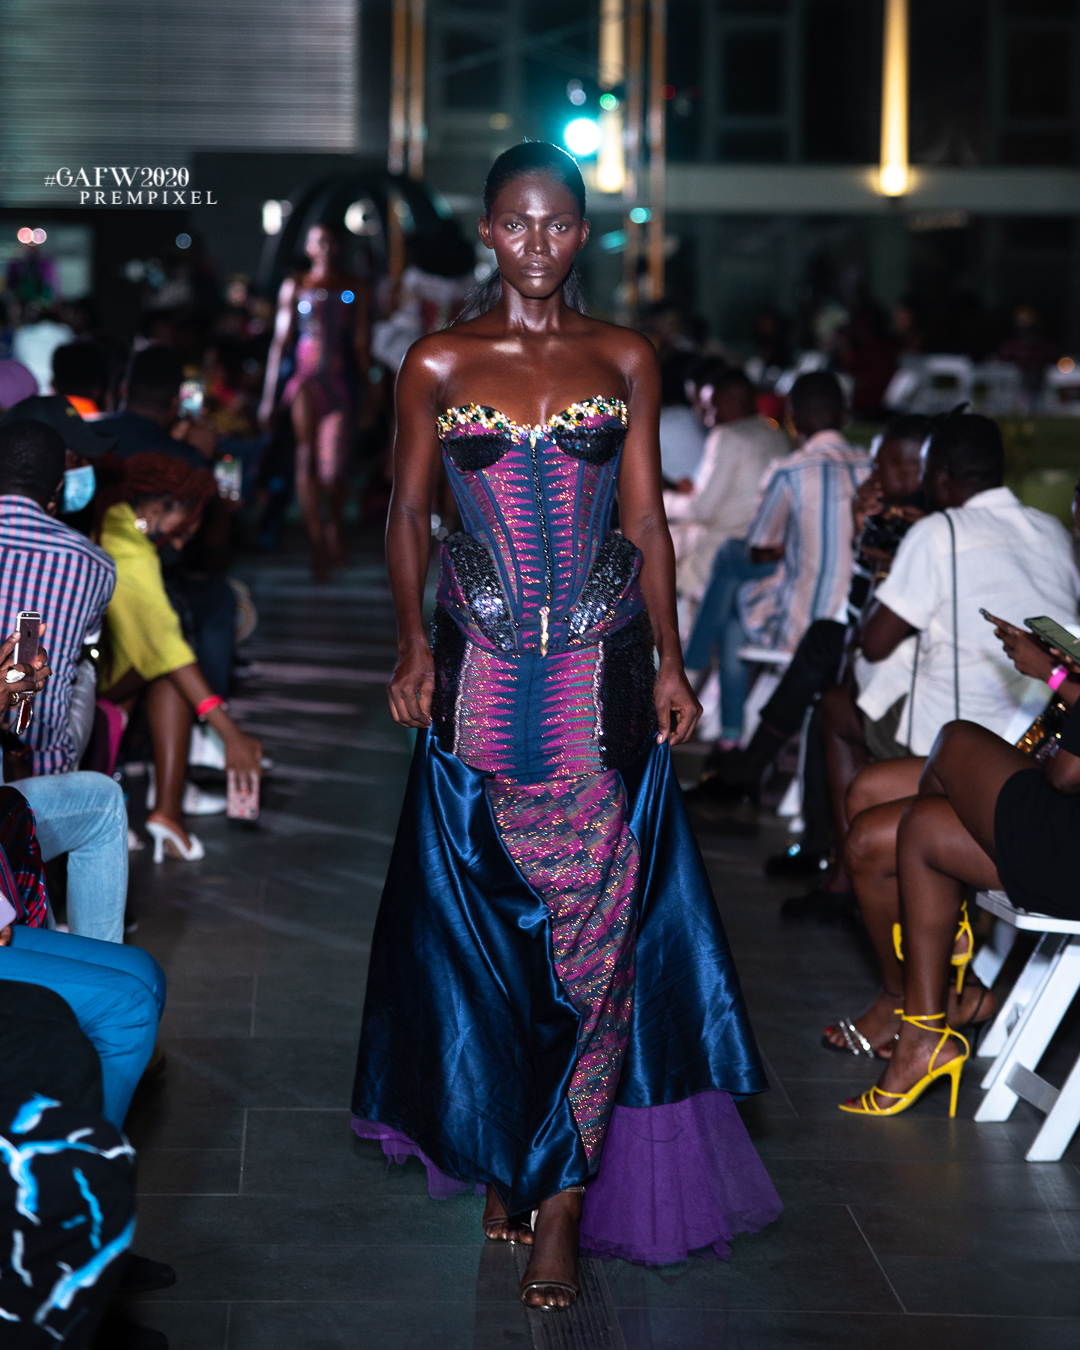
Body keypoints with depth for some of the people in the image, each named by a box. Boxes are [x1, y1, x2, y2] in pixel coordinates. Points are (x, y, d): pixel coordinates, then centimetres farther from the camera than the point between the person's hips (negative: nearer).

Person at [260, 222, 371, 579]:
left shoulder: (355, 288, 11)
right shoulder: (294, 286, 10)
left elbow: (361, 342, 10)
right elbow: (280, 341, 9)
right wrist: (269, 394, 6)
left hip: (342, 380, 0)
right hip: (307, 377, 0)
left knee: (334, 469, -4)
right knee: (307, 456, -18)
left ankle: (334, 528, 26)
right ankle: (318, 544, -19)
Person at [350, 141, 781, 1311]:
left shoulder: (625, 361, 5)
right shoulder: (439, 364, 2)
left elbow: (647, 520, 7)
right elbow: (407, 512, 8)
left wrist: (669, 663, 1)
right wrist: (413, 645, -3)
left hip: (602, 672, 0)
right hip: (482, 675, 0)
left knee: (597, 928, -3)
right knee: (482, 927, 7)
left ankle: (563, 1202, 5)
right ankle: (501, 1157, 25)